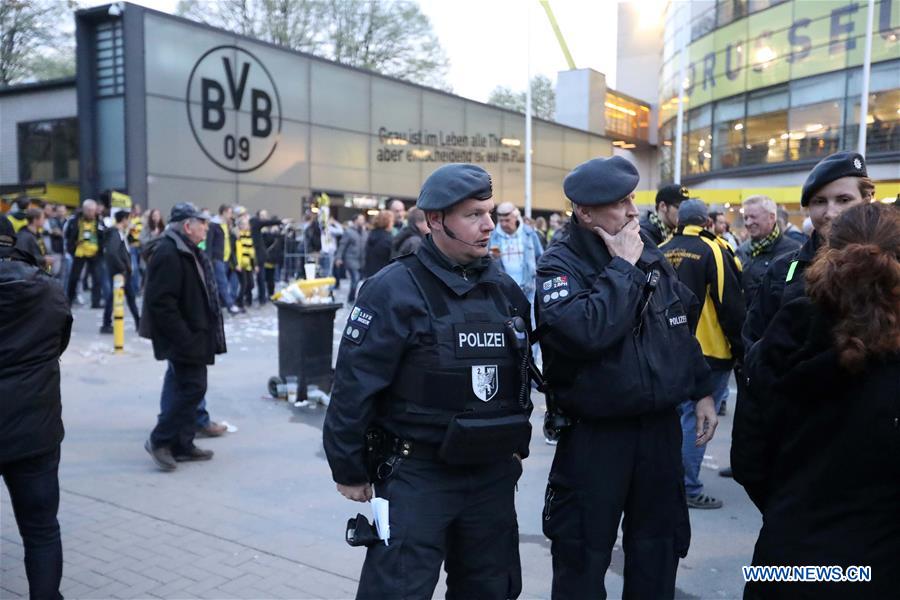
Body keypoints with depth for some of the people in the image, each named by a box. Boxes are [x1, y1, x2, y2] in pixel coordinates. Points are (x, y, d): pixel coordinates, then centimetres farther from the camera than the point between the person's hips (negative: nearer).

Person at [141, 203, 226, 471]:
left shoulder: (188, 251, 15)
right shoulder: (168, 254, -18)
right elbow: (162, 303, -24)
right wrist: (184, 338, -23)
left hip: (193, 336, 10)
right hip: (184, 338, -10)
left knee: (186, 388, 13)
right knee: (192, 387, -7)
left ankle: (183, 444, 21)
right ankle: (160, 440, 5)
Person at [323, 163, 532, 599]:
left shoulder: (506, 290, 5)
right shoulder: (393, 290, -15)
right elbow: (355, 386, -14)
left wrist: (518, 447, 19)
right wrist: (349, 470, -9)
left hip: (493, 472, 6)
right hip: (416, 473, -6)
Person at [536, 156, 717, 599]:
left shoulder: (652, 256, 5)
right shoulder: (559, 264, -15)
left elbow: (684, 329, 16)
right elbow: (585, 331, -34)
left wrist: (701, 390, 13)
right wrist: (623, 267, -23)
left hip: (660, 425, 6)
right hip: (594, 434, -5)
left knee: (659, 546, 19)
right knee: (583, 555, 8)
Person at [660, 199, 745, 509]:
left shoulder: (661, 252, 4)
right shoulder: (713, 251, -11)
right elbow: (731, 305, -12)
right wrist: (740, 348, -3)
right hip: (707, 351, -6)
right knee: (697, 418, 0)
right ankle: (689, 489, 4)